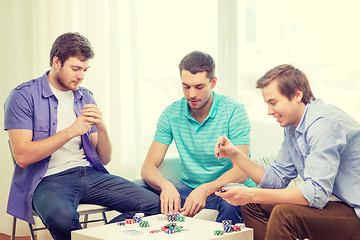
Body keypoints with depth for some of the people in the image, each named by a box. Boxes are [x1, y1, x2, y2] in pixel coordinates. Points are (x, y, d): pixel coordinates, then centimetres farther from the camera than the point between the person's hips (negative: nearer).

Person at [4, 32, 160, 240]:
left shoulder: (86, 97, 15)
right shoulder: (24, 96, -2)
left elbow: (104, 159, 14)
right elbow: (22, 157, -12)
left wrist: (101, 128, -6)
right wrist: (71, 131, -14)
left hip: (90, 174, 6)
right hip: (48, 180, -5)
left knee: (155, 204, -14)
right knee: (63, 219, -41)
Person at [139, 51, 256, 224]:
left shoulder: (234, 112, -11)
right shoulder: (171, 114, -1)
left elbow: (241, 172, -19)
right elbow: (148, 167, -5)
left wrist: (205, 190, -38)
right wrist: (165, 185, -29)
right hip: (188, 188, 4)